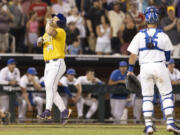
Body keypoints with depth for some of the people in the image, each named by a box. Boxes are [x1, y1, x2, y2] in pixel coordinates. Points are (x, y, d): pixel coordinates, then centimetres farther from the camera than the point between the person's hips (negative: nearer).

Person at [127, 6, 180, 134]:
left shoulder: (140, 35, 0)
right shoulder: (163, 35, -1)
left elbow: (133, 54, 0)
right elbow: (168, 56, 5)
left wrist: (130, 69, 7)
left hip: (145, 67, 1)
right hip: (160, 66, -1)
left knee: (147, 97, 7)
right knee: (167, 94, 7)